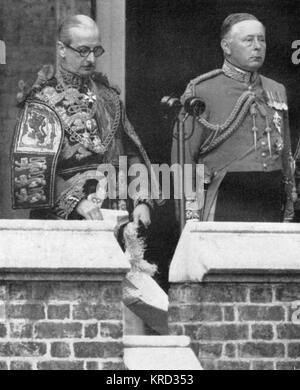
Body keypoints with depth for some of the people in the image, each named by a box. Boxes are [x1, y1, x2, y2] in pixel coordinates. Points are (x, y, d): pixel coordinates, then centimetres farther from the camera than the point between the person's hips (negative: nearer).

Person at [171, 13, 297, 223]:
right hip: (224, 209, -4)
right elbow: (183, 157, -3)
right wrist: (191, 216, -10)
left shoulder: (277, 91, 14)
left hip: (272, 208, 5)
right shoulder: (202, 92, -1)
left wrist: (288, 213, 16)